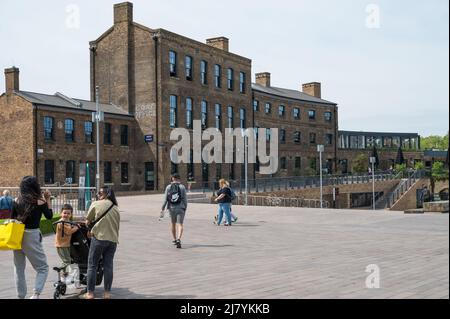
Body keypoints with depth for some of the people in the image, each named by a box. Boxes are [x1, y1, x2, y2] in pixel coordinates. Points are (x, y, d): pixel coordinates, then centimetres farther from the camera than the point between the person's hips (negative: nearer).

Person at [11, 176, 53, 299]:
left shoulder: (16, 201, 2)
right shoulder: (39, 202, -8)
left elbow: (12, 219, 6)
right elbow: (49, 216, 6)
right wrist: (48, 200, 9)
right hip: (31, 236, -4)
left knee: (19, 268, 17)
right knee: (43, 267, 7)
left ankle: (21, 296, 20)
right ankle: (36, 293, -11)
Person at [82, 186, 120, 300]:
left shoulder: (96, 204, -1)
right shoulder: (116, 208, 14)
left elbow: (87, 220, 7)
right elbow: (117, 225, 14)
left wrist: (91, 229, 25)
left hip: (99, 237, -4)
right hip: (113, 240, 5)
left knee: (92, 265, 4)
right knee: (108, 266, 8)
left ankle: (90, 293, 6)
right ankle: (107, 293, 9)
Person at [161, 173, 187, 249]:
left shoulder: (168, 187, 1)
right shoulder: (182, 187, -3)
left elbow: (165, 199, -4)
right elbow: (185, 199, -3)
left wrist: (163, 208, 0)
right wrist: (185, 208, 7)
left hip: (172, 208, 2)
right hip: (180, 208, -2)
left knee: (173, 223, 20)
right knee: (180, 224, -6)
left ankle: (174, 240, 31)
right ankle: (178, 239, -27)